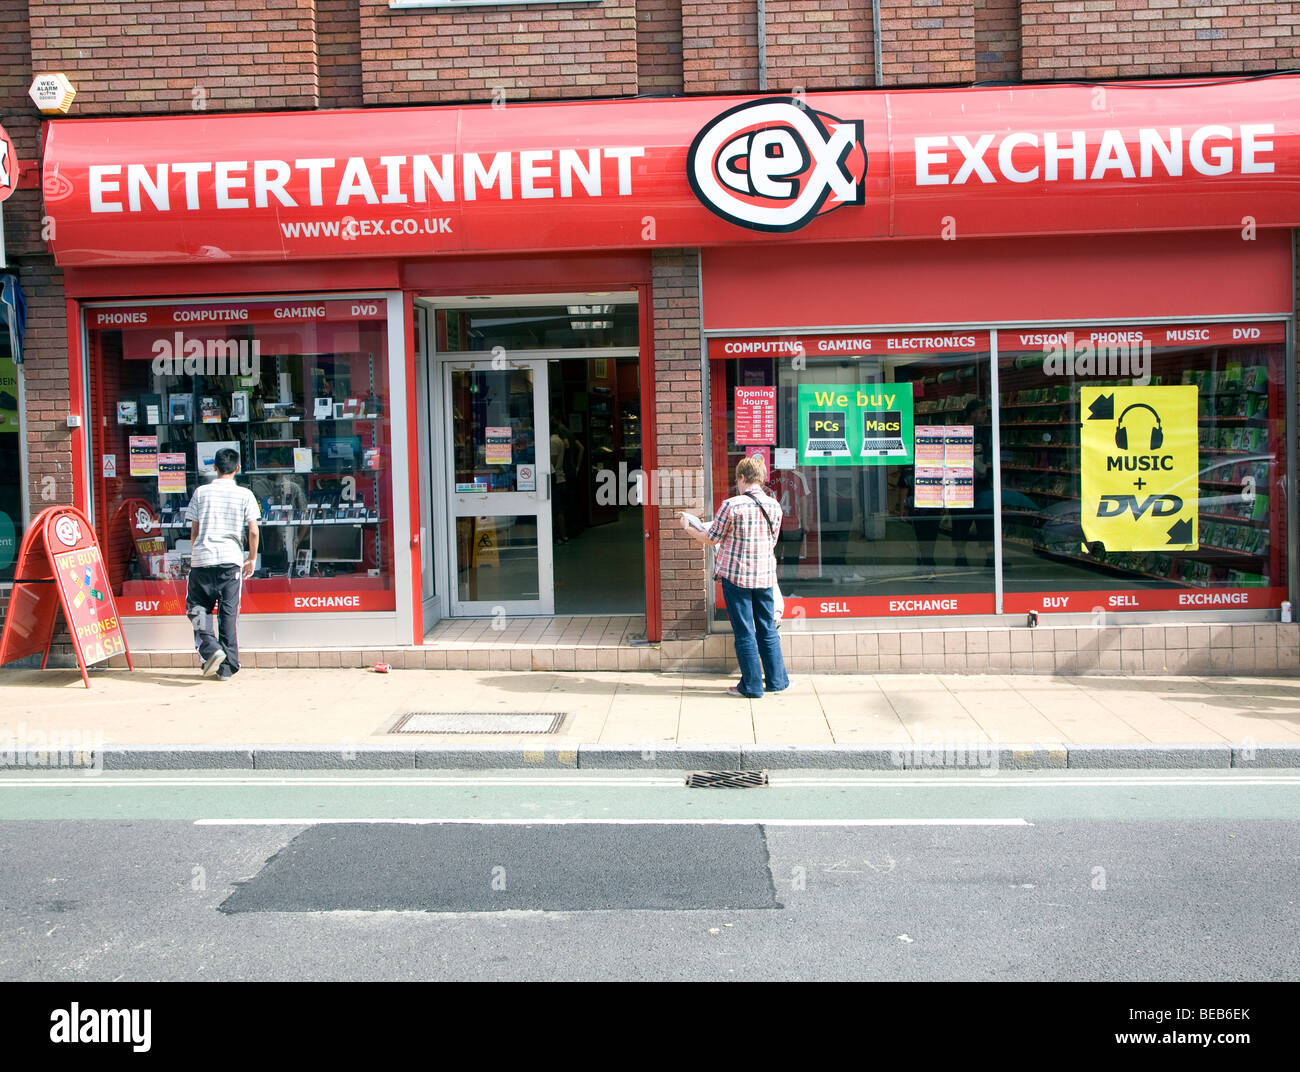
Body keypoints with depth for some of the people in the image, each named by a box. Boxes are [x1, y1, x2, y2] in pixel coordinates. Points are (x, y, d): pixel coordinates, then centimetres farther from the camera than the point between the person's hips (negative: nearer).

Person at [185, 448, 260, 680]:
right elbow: (253, 531, -1)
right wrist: (252, 559, 11)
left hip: (202, 558, 0)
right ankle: (227, 667, 6)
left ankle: (210, 648, -12)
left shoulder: (201, 492, 6)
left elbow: (194, 530, 8)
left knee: (197, 607, 12)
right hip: (231, 559, 0)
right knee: (229, 613, 5)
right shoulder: (245, 495, 3)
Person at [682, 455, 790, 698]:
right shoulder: (774, 506, 3)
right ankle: (776, 680, 20)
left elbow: (712, 539, -5)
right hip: (765, 576, 5)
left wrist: (688, 527, 14)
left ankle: (752, 685, 8)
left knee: (744, 633, 3)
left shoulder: (731, 505, -13)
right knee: (768, 630, 14)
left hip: (736, 577, -4)